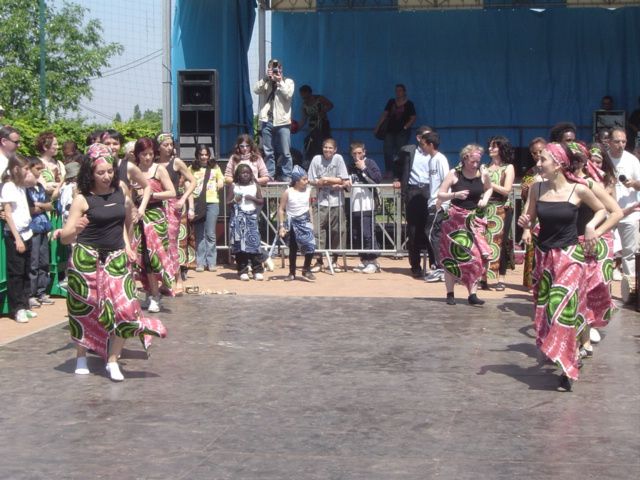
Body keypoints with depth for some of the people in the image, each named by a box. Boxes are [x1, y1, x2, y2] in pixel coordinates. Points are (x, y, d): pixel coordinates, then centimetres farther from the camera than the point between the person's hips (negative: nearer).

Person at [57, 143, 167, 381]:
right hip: (86, 258, -3)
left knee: (125, 308, -7)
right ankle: (81, 356, 28)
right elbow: (66, 237, -11)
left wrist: (126, 245, 15)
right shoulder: (83, 199, -11)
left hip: (116, 257, 3)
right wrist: (75, 230, -32)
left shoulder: (121, 189, 0)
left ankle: (112, 360, 6)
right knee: (84, 309, 8)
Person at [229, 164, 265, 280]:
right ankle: (243, 271, 3)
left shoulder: (255, 186, 8)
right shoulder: (234, 186, 6)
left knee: (254, 242, -6)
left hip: (251, 216, 0)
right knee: (239, 243, -3)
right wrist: (235, 200, -12)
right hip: (238, 217, 0)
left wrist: (253, 198, -9)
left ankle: (257, 271, -2)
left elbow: (261, 201, 8)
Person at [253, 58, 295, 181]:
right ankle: (269, 176, 12)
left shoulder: (288, 82, 8)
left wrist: (279, 81, -10)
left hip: (282, 121, -2)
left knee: (286, 152, -3)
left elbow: (288, 95, -9)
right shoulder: (265, 82, 14)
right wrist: (266, 78, -11)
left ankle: (286, 177, 2)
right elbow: (256, 90, -5)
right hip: (267, 121, 2)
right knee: (268, 152, 5)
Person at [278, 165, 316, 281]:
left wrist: (311, 221, 11)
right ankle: (292, 273, 21)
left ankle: (306, 270, 1)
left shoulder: (308, 191, 1)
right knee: (293, 248, 8)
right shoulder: (288, 192, -9)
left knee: (310, 244, -15)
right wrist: (281, 226, -10)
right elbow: (281, 209, -6)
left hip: (305, 221, 2)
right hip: (293, 222, -2)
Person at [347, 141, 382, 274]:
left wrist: (364, 168, -12)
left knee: (367, 234, -9)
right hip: (354, 206, 6)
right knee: (356, 236, 6)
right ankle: (364, 261, 15)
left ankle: (373, 262, -1)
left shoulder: (370, 163, 1)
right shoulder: (351, 167, 16)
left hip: (367, 206, -6)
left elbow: (378, 179, -13)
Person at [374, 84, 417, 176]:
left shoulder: (409, 104, 1)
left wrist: (406, 126, -14)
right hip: (390, 130, 3)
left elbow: (413, 118, 0)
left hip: (402, 132, -3)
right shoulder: (391, 102, 10)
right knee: (387, 150, -8)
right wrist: (377, 127, 3)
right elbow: (384, 115, 9)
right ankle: (388, 171, -4)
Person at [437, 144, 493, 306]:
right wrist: (455, 194, -22)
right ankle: (450, 293, 13)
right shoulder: (454, 174, -9)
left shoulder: (483, 173, -2)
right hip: (455, 219, -2)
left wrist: (485, 199, -2)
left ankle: (473, 294, -2)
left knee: (477, 255, -7)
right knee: (452, 256, 2)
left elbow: (489, 188, 18)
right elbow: (440, 195, -5)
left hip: (475, 219, 2)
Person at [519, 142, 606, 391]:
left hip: (569, 256, -4)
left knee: (562, 307, -14)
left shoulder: (578, 190, -8)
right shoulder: (536, 188, 0)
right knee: (544, 307, 9)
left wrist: (591, 226, -10)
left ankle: (567, 369, -6)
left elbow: (601, 210, 8)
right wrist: (525, 223, -9)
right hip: (544, 255, 4)